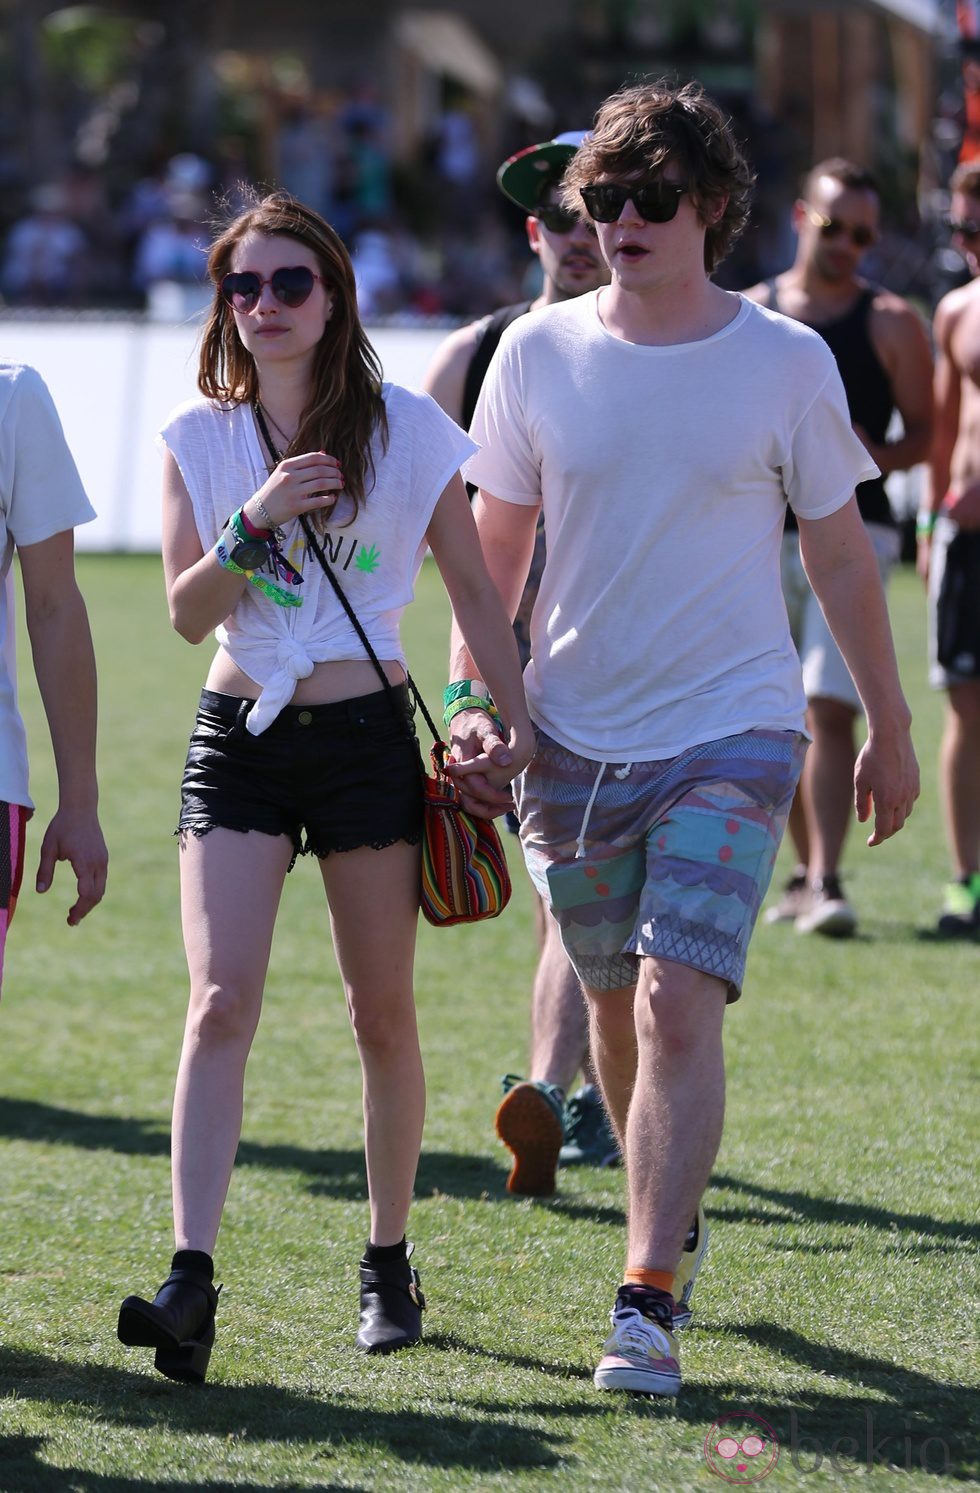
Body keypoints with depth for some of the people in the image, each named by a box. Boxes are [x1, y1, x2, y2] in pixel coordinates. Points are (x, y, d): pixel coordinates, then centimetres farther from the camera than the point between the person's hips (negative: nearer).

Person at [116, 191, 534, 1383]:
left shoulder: (405, 428, 0)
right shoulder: (198, 437, 4)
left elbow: (471, 585, 6)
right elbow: (186, 611, -2)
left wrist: (516, 717, 0)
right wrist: (252, 525, -18)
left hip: (366, 736, 0)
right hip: (238, 738, 1)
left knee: (382, 1015, 6)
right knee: (220, 1003, -13)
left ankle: (388, 1262, 23)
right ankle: (192, 1281, -22)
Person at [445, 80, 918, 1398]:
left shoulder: (786, 365, -3)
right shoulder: (537, 356, 1)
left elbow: (841, 558, 6)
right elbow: (494, 552, 10)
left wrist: (889, 730, 11)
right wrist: (473, 703, -2)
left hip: (732, 738, -3)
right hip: (574, 742, 3)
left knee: (679, 1000, -16)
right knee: (615, 1005, 14)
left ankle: (647, 1304, -18)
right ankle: (668, 1214, 38)